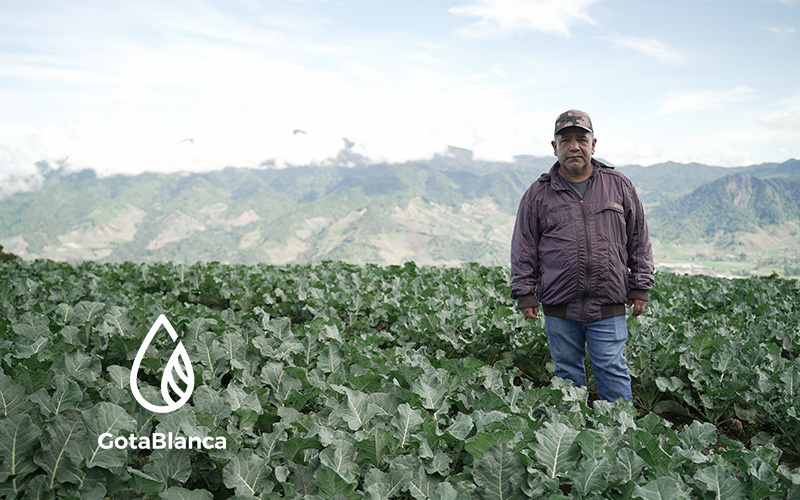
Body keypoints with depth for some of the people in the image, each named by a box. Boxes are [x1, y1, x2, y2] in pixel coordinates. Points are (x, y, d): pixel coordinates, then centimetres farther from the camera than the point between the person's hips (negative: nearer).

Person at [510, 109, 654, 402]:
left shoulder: (619, 186, 7)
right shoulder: (538, 194, 5)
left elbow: (639, 241, 11)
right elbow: (524, 249, 7)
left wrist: (641, 287, 7)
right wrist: (525, 293, 1)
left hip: (609, 305, 0)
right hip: (559, 306, 1)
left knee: (612, 372, 4)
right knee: (568, 372, 12)